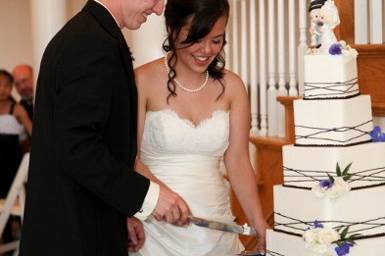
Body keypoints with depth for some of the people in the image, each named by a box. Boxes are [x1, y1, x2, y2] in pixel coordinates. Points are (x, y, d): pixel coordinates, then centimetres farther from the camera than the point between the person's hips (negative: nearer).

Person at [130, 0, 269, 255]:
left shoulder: (231, 86, 2)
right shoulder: (143, 81, -8)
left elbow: (238, 162, 1)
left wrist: (261, 227, -9)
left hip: (215, 223, 3)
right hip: (159, 225, -3)